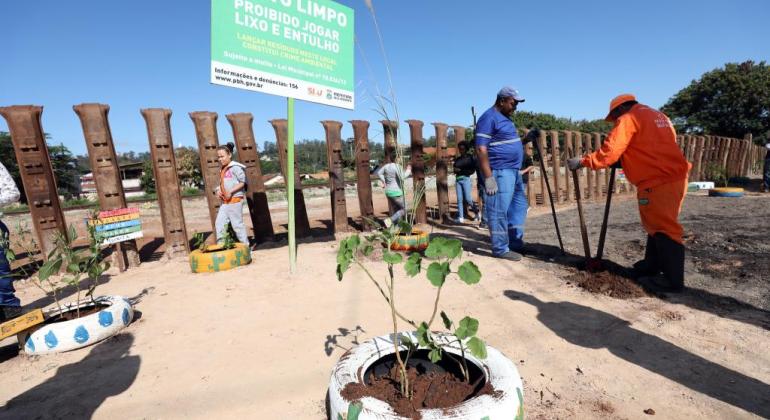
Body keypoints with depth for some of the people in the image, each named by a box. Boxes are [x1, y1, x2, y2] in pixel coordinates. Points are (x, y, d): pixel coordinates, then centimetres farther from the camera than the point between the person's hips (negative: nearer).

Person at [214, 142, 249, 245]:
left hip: (235, 200, -8)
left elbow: (242, 182, -13)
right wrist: (218, 190, 2)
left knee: (237, 224, -2)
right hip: (225, 202, 8)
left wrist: (231, 192, -19)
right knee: (219, 223, 5)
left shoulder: (235, 167, -9)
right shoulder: (222, 169, 15)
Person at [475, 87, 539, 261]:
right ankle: (500, 248, 5)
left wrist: (526, 139, 13)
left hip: (513, 171, 11)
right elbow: (481, 149, -20)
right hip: (500, 172, -11)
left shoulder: (504, 118, 19)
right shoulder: (488, 118, -12)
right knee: (499, 211, -4)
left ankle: (516, 243, 28)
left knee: (519, 206, 17)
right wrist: (488, 177, -25)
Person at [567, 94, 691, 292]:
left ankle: (673, 279, 1)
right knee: (659, 224, 18)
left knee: (663, 228, -5)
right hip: (674, 177, 10)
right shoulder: (659, 116, 23)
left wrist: (582, 162, -9)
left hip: (657, 183, -10)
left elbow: (609, 152, -15)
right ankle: (652, 265, 29)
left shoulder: (629, 119, -5)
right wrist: (625, 160, 30)